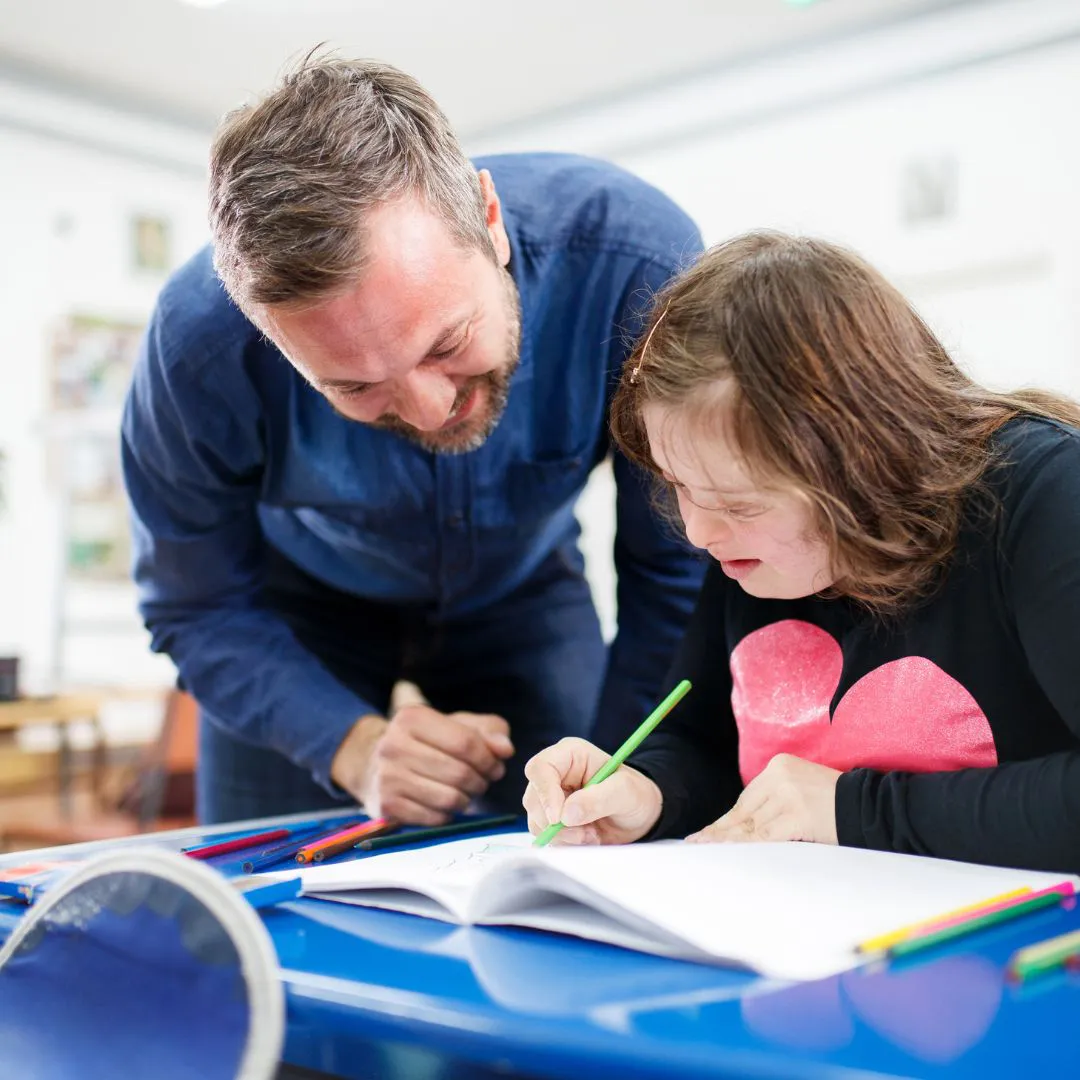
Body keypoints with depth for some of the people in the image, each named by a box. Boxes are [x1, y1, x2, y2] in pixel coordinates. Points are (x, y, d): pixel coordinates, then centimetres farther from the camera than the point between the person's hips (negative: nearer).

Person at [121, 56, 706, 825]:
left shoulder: (637, 260, -36)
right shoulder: (198, 344, -33)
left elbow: (674, 571, -21)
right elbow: (201, 611, -16)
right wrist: (354, 746, -31)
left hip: (522, 594, 1)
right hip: (305, 602, 0)